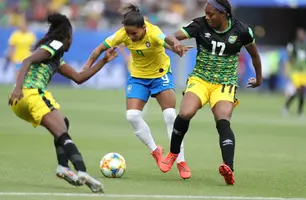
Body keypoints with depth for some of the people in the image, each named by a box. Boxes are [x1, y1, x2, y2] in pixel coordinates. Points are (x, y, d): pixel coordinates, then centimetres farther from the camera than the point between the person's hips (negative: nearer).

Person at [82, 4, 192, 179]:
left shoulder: (153, 33, -31)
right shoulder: (123, 34, -20)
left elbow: (166, 42, -53)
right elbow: (101, 49, -9)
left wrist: (177, 49, -76)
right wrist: (87, 68, -15)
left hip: (160, 74, -3)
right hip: (138, 76, 3)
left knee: (170, 115, -13)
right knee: (132, 115, -12)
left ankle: (181, 161, -3)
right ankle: (155, 150, 9)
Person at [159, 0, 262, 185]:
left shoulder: (241, 30, -7)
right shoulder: (201, 25, -6)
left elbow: (254, 54, 12)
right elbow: (170, 37, -13)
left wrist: (259, 78, 25)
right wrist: (175, 42, -39)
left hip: (225, 84, -1)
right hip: (200, 79, 1)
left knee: (223, 121, -26)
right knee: (185, 114, -24)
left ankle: (229, 170, -40)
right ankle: (173, 154, 4)